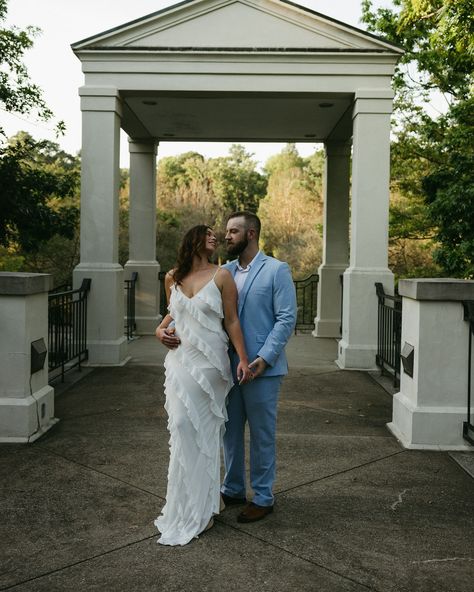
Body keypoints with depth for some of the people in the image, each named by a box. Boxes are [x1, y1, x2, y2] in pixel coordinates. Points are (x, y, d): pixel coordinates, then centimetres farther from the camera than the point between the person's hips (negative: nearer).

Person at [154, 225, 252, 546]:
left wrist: (243, 359, -7)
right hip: (180, 360, 3)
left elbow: (232, 320, -1)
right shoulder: (172, 278, 8)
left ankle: (199, 509, 15)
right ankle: (186, 505, 16)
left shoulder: (221, 275, -1)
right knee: (183, 427, 0)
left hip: (210, 362, -3)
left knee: (205, 430, 3)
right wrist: (161, 329, 4)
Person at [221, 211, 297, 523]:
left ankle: (263, 498, 21)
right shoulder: (225, 271, 9)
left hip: (261, 368, -5)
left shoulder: (277, 270, -6)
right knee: (231, 432, 16)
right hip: (228, 366, 6)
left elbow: (287, 318, -11)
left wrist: (265, 357, -20)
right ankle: (233, 490, 32)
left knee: (262, 436, 7)